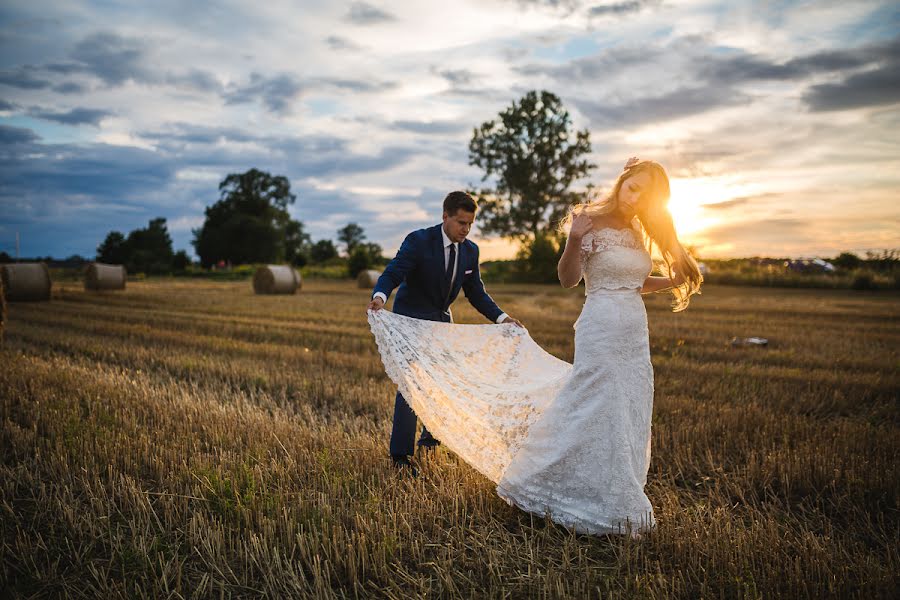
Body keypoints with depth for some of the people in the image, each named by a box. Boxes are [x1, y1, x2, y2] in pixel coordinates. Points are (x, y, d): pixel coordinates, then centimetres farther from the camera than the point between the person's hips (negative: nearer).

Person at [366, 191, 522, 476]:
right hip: (411, 321, -6)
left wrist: (501, 317, -7)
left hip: (442, 323, 6)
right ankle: (400, 455, -1)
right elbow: (392, 273, -27)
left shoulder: (470, 250, -3)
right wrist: (380, 296, -49)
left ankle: (431, 436, 33)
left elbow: (476, 292, 4)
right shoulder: (418, 241, -20)